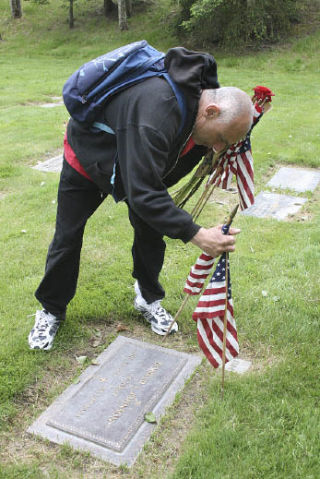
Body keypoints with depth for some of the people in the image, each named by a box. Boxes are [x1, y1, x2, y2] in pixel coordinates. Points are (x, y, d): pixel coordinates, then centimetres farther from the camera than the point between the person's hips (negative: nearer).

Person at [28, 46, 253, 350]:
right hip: (86, 158, -6)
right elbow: (143, 193, -47)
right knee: (67, 239, 2)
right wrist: (195, 234, -50)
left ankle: (148, 299, 26)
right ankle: (51, 311, 23)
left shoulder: (203, 93, -18)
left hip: (136, 163, 6)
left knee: (151, 233, 3)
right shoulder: (157, 112, -46)